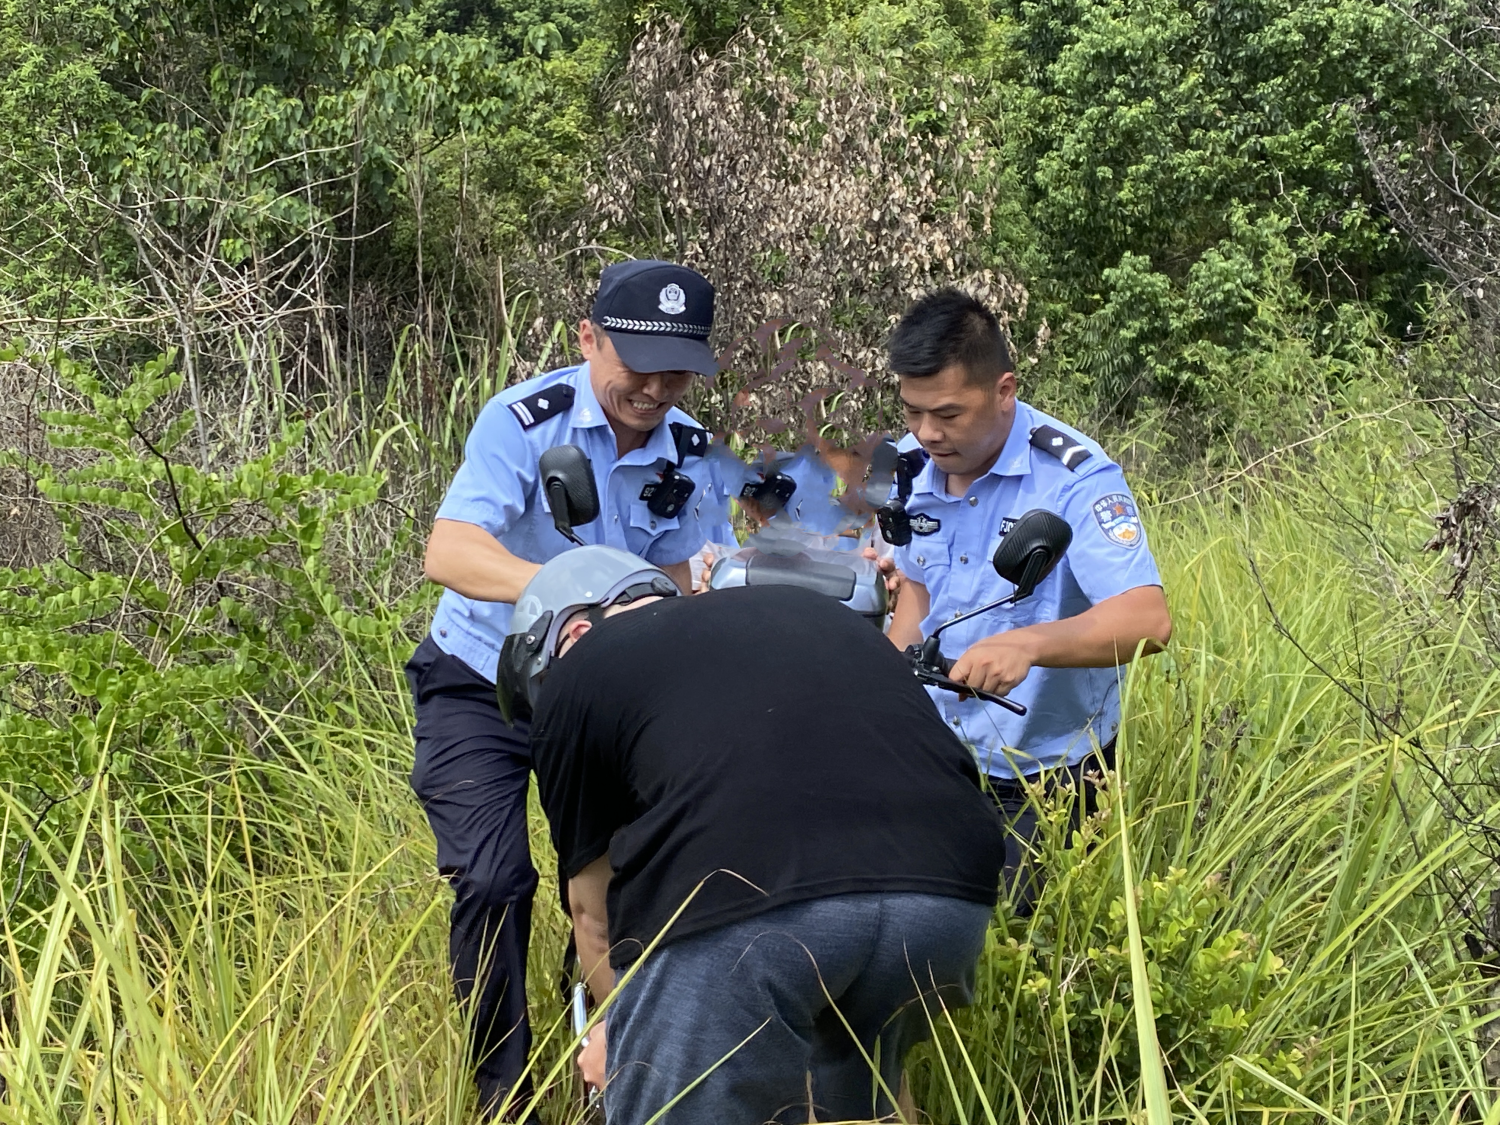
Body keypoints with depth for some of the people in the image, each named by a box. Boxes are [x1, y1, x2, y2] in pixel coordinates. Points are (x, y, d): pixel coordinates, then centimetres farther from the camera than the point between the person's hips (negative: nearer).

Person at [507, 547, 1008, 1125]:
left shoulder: (577, 673, 22)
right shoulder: (811, 608, 35)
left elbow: (593, 909, 30)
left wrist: (621, 1028, 51)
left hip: (734, 911, -5)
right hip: (949, 894, 5)